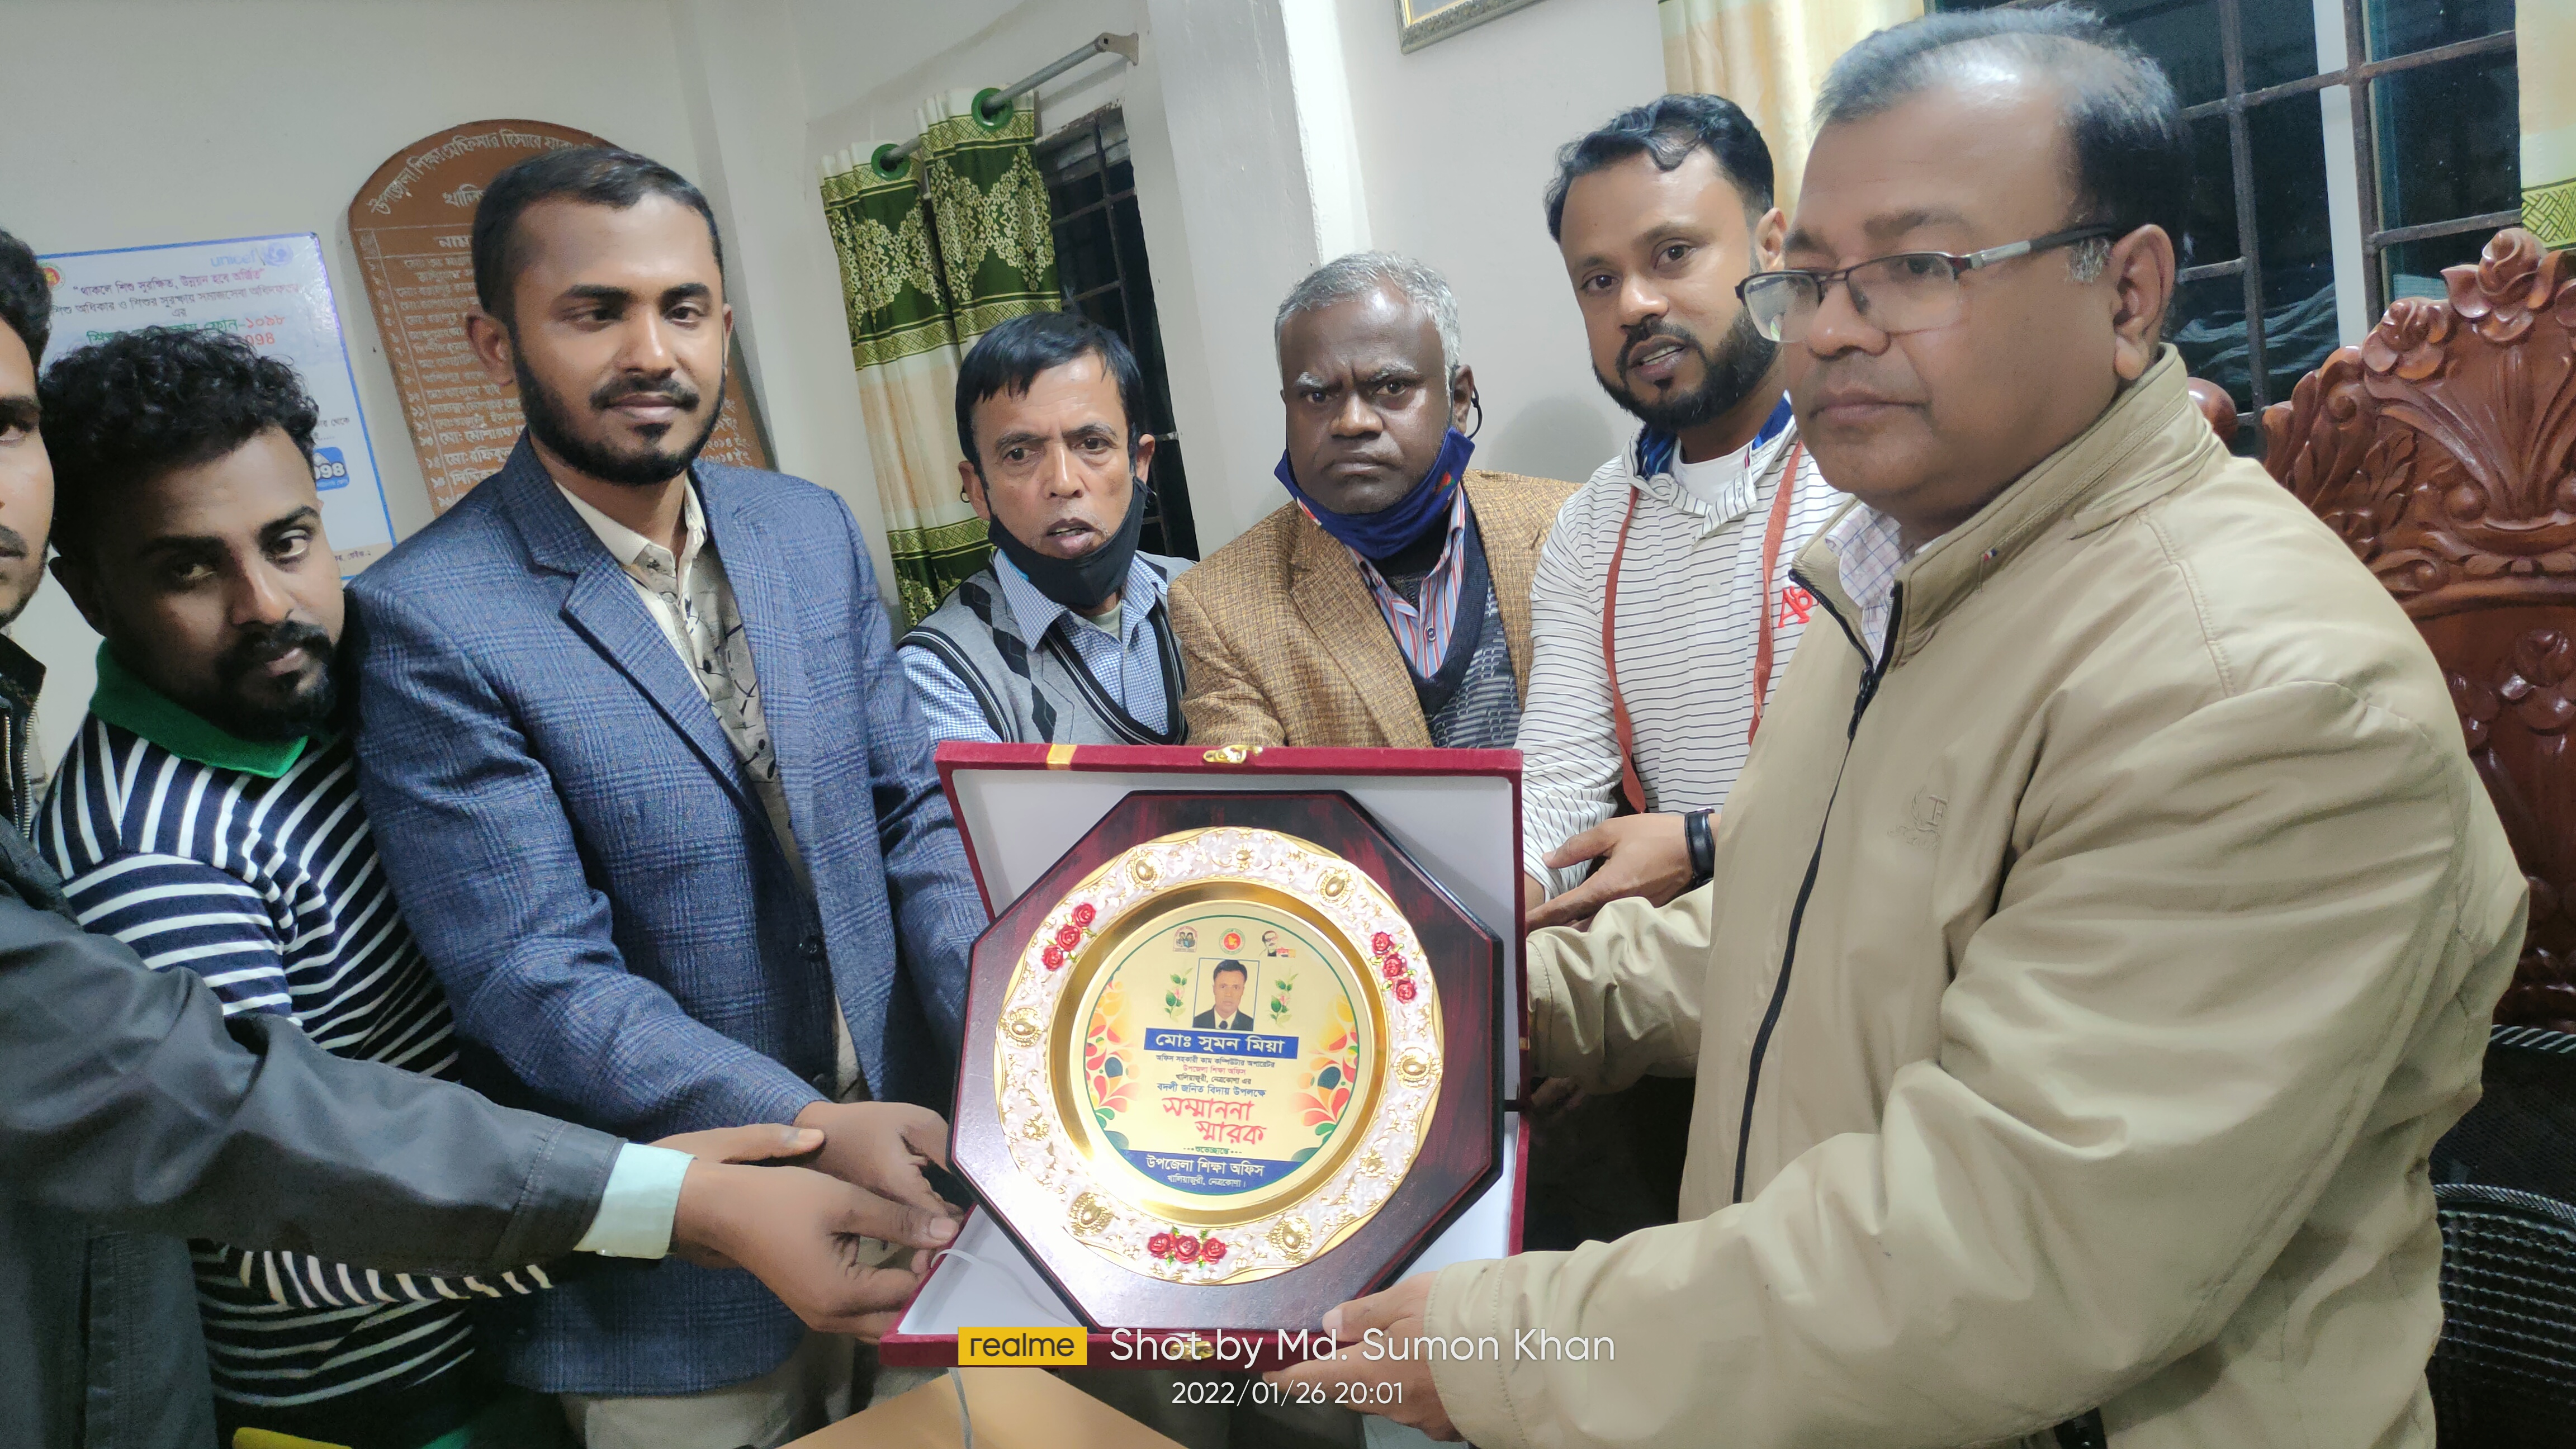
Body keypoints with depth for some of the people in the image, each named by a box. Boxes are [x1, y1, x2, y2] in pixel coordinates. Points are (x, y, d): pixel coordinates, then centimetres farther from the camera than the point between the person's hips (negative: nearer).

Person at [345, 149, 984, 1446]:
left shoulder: (813, 532, 2)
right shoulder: (428, 622, -16)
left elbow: (910, 813, 3)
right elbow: (536, 982, -18)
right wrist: (813, 1131, -27)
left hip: (900, 1180, 6)